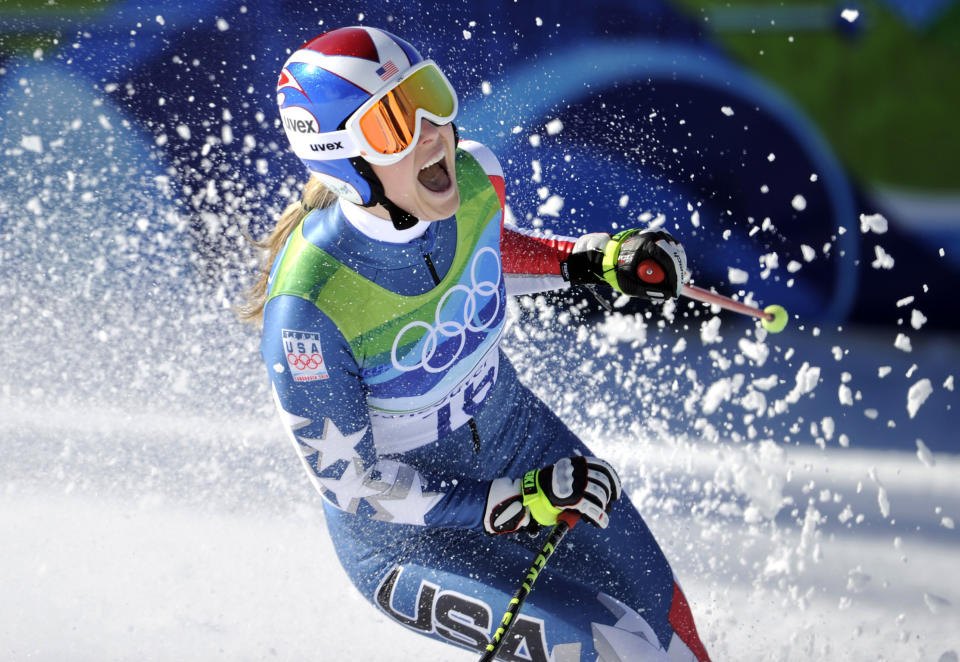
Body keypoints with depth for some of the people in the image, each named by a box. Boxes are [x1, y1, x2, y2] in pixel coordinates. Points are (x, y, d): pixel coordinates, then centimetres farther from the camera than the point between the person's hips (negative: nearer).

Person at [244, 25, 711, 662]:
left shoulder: (473, 176, -17)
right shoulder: (305, 306, -34)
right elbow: (350, 482, -23)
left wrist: (595, 260, -6)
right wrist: (518, 505, -28)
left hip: (520, 439, 6)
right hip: (404, 534, -6)